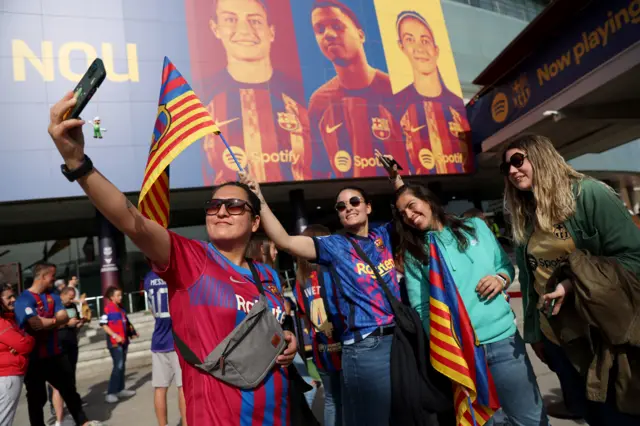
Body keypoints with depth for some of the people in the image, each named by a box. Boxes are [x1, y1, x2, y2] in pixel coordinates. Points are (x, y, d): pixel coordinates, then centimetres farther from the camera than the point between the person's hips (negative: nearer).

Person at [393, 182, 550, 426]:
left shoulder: (475, 226, 8)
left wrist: (500, 279, -7)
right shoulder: (413, 254, 2)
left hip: (504, 340, 2)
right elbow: (421, 307, -4)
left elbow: (506, 265, 14)